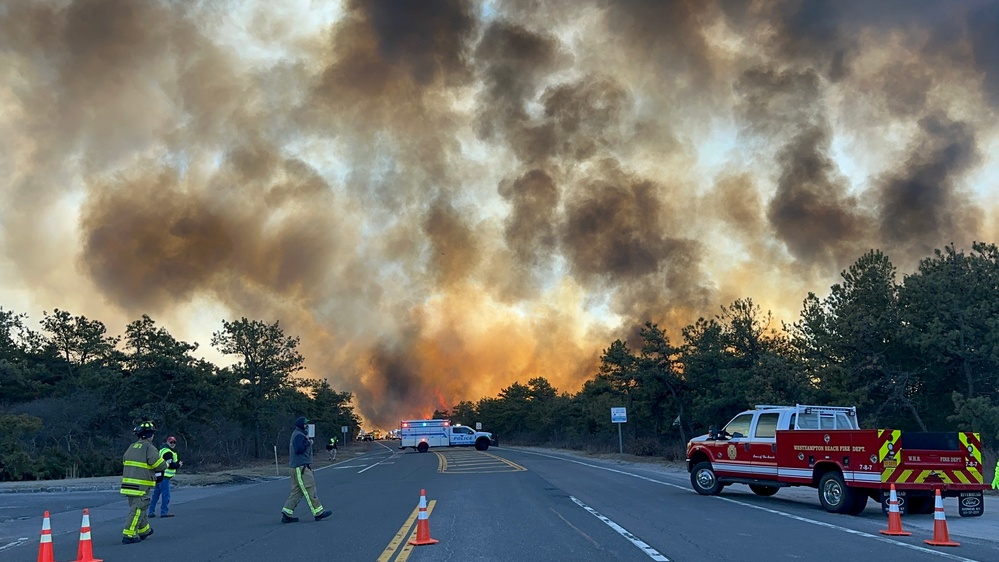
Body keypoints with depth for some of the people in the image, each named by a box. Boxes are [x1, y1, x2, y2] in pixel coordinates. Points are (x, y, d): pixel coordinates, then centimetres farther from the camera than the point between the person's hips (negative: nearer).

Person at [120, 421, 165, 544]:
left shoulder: (132, 447, 14)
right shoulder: (149, 447, -10)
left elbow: (124, 461, 19)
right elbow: (158, 464, -17)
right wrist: (166, 464, 6)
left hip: (128, 482, 8)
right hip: (141, 484, -8)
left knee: (137, 507, 20)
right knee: (137, 509, -6)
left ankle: (144, 530, 35)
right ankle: (128, 535, -10)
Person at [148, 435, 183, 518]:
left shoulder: (163, 450, 22)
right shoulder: (168, 452, -13)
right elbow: (169, 465, -20)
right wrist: (178, 465, -5)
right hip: (164, 477, -10)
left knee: (156, 494, 13)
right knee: (166, 494, -4)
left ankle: (151, 511, 16)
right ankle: (164, 512, -1)